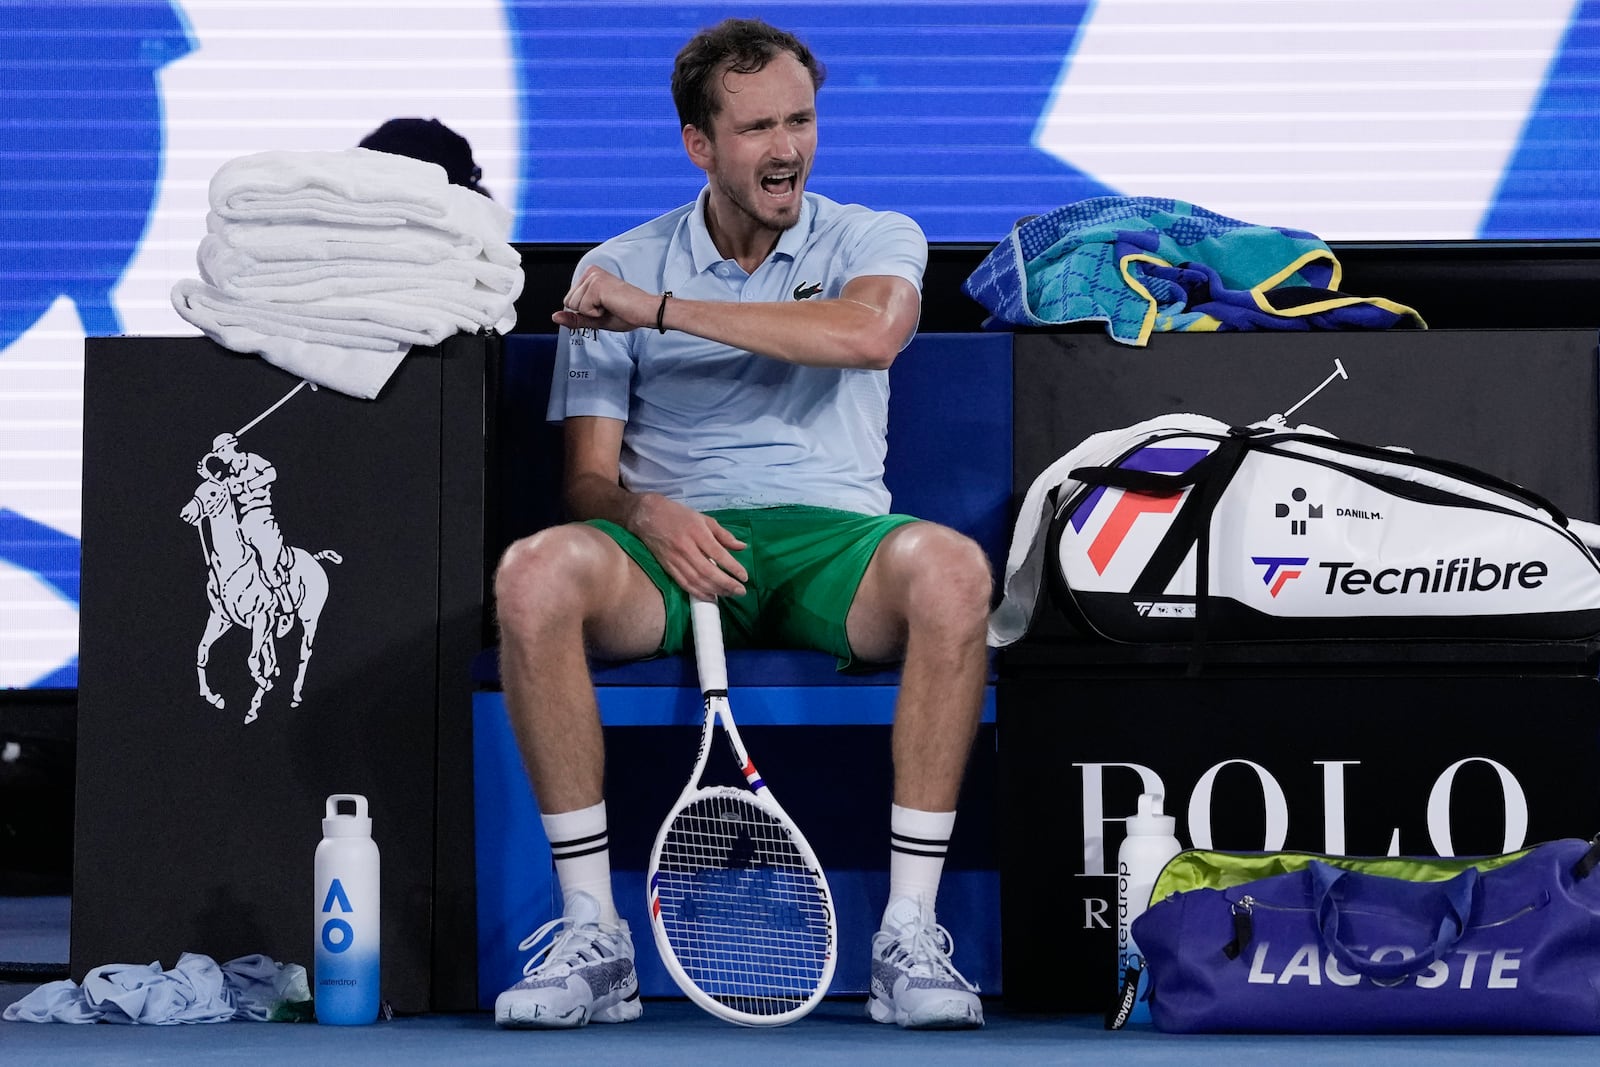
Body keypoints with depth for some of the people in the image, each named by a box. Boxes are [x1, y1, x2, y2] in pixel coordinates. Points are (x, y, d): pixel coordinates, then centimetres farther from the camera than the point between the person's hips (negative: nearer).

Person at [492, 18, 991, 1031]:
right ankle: (592, 932, -26)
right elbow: (590, 477, 9)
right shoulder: (615, 270, 13)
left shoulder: (876, 240, 10)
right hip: (674, 539, 1)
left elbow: (870, 333, -16)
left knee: (951, 567, -36)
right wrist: (648, 513, -17)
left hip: (831, 535, -1)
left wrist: (659, 309, -14)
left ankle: (910, 930, -29)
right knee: (535, 574, -33)